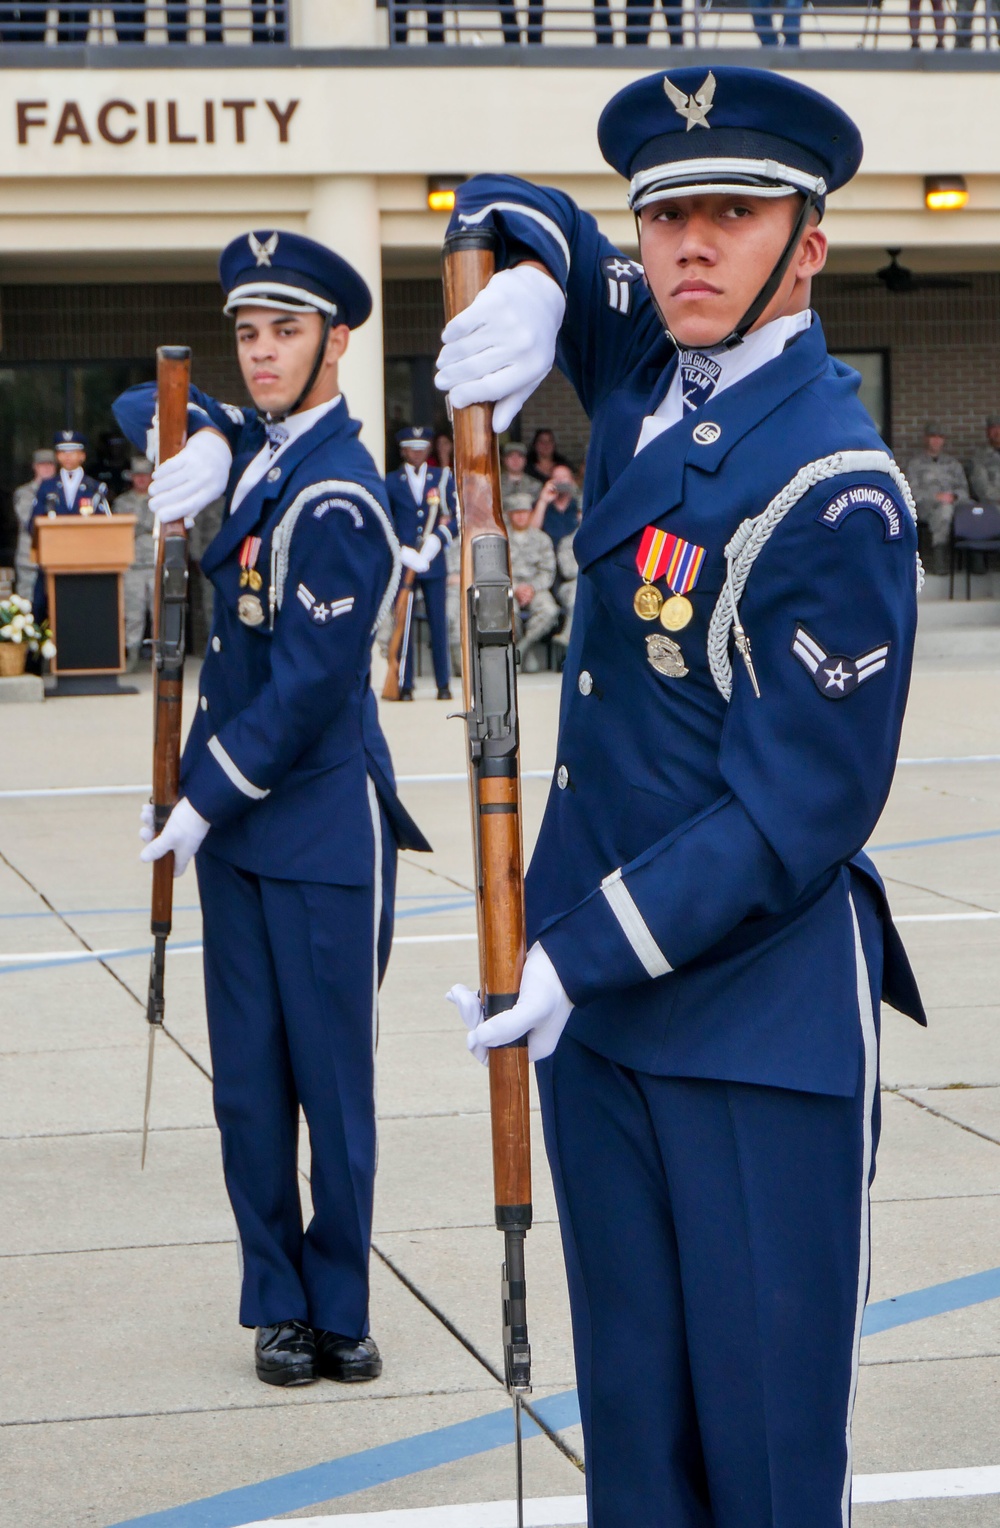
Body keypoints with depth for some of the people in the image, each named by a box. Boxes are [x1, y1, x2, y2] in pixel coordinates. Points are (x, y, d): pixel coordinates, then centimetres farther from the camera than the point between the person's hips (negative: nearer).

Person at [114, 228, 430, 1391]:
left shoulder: (336, 500, -16)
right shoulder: (257, 450, 8)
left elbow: (305, 688, -19)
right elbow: (143, 407, 20)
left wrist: (202, 801, -13)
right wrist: (199, 442, -3)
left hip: (324, 835, -8)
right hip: (235, 826, 8)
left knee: (332, 1081, 0)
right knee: (248, 1087, 8)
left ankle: (339, 1306, 12)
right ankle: (277, 1304, 17)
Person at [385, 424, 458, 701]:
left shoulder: (443, 478, 9)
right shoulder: (391, 482, 5)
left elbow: (457, 517, 7)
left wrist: (438, 538, -10)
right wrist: (403, 553, -10)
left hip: (434, 562, 1)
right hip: (402, 564, -1)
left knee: (438, 624, 0)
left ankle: (444, 685, 6)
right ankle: (405, 686, 2)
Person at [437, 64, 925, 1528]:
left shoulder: (836, 494, -17)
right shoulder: (649, 363, 5)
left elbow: (799, 810, -18)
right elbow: (512, 212, 20)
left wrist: (580, 956, -19)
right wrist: (526, 285, -4)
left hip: (760, 1014, -7)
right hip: (593, 988, 7)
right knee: (631, 1409, 14)